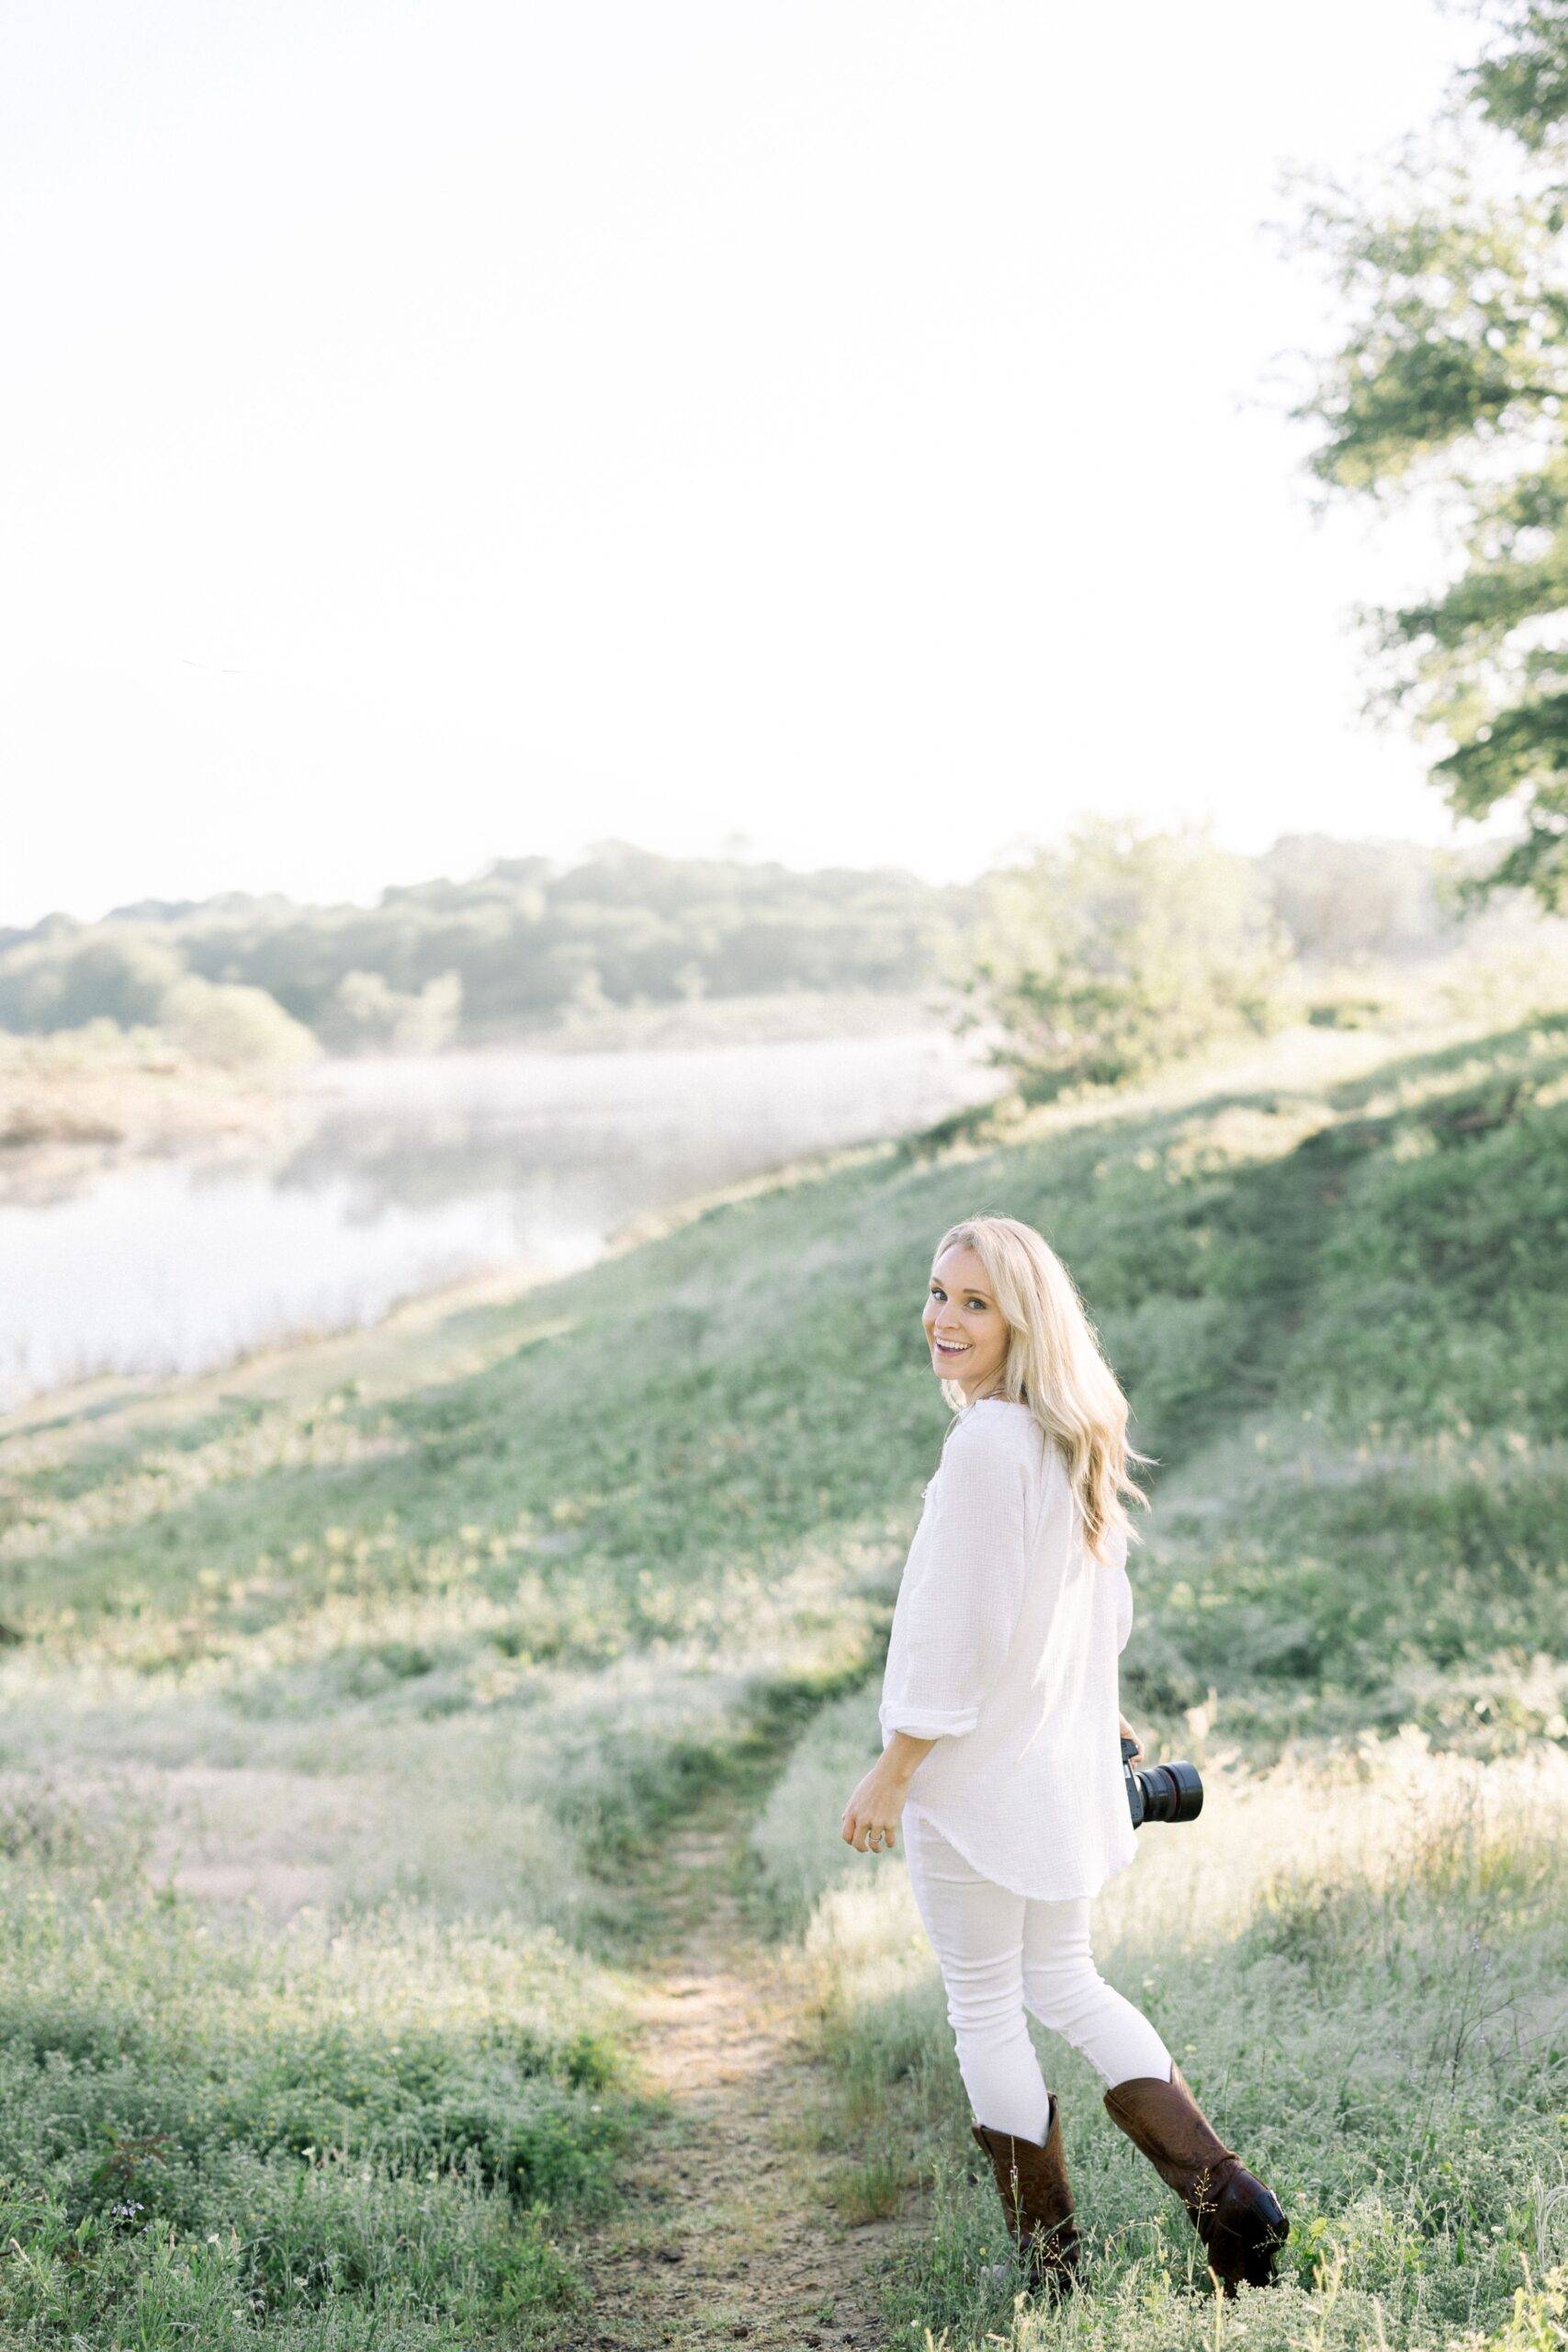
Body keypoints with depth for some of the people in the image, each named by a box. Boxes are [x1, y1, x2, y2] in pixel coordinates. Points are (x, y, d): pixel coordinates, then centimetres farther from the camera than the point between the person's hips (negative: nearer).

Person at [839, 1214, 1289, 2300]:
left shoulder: (987, 1444, -21)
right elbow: (1108, 1614, 16)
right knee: (1065, 1983, 21)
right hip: (1070, 1765, 9)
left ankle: (1053, 2272, 15)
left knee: (986, 2008, 6)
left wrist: (890, 1772, -16)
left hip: (978, 1766, -9)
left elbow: (957, 1633, -22)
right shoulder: (1079, 1444, 7)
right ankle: (1231, 2198, 13)